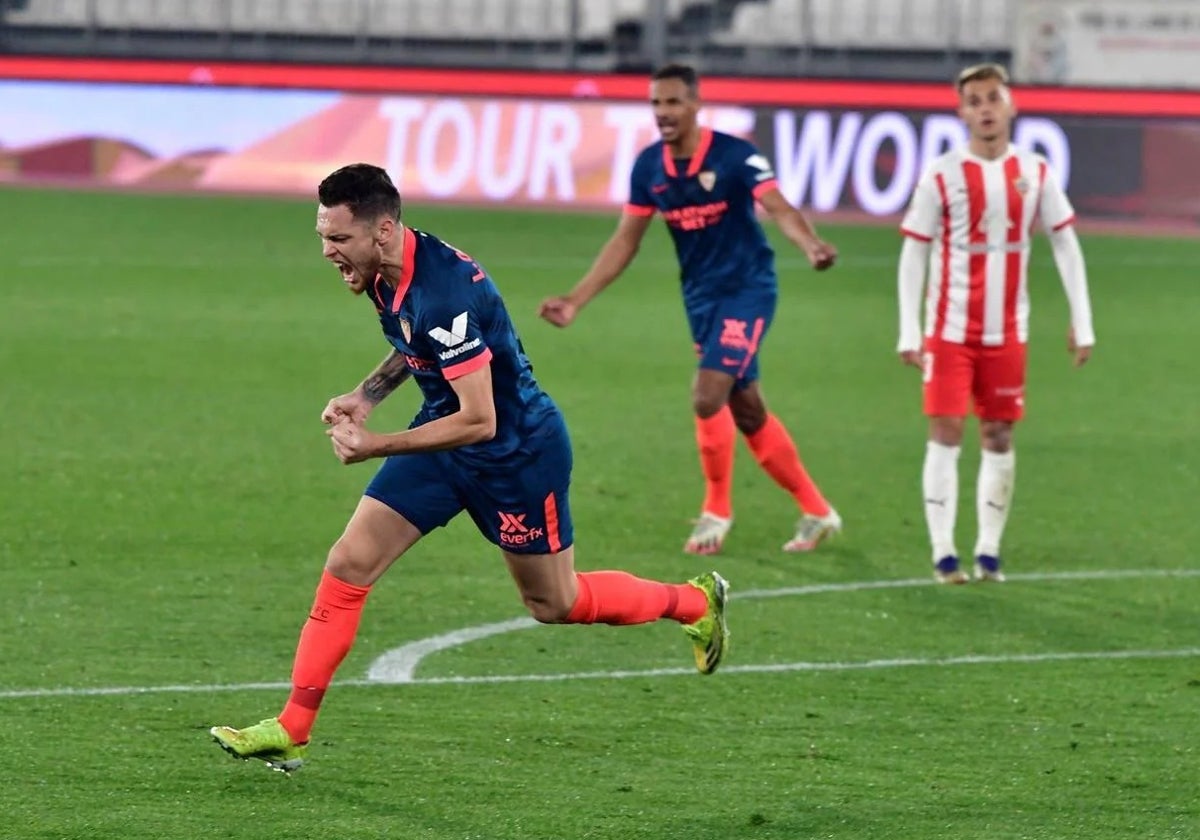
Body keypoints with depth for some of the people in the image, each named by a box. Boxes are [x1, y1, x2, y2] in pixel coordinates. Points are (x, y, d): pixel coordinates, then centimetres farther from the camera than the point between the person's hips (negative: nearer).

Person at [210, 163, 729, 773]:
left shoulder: (442, 295, -34)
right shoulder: (388, 273, -6)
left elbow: (477, 420, -32)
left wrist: (375, 447, -30)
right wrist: (365, 395, 2)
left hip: (518, 450, -8)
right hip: (443, 437, 8)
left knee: (556, 604, 10)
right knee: (348, 565, -4)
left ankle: (695, 601, 36)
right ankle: (290, 732, -2)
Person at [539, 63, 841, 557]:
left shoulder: (734, 156, -17)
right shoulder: (648, 167, -1)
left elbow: (780, 210, -28)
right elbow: (624, 242, 7)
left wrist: (811, 247, -49)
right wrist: (575, 302, 2)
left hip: (747, 289, -6)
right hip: (700, 296, 6)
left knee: (708, 396, -17)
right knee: (747, 411, 11)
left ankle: (717, 511, 2)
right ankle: (816, 512, 24)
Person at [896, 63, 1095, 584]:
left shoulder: (1033, 173, 0)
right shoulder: (942, 177, -8)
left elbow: (1065, 245, 6)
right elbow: (913, 254, -5)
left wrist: (1081, 323, 2)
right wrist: (909, 333, -9)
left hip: (1007, 331, 3)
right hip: (950, 327, -3)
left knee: (999, 437, 6)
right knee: (946, 433, -7)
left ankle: (989, 551, 13)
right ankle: (943, 554, -3)